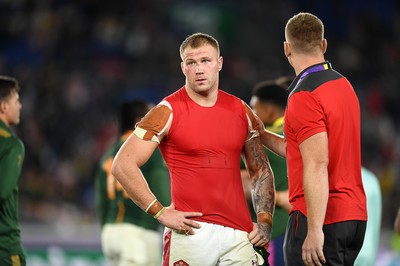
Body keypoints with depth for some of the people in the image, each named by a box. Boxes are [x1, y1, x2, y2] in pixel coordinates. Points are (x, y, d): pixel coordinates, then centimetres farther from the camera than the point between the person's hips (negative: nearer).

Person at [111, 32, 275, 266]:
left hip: (239, 234, 4)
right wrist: (160, 212, -9)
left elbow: (261, 170, 21)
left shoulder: (241, 111, 12)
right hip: (192, 231, -4)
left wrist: (265, 221, 8)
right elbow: (123, 165, -6)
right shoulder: (168, 112, -2)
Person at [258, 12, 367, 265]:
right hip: (354, 215, 9)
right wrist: (262, 135, 26)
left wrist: (315, 230, -25)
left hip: (322, 219, -9)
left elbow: (317, 166, -23)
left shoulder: (304, 96, -15)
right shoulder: (344, 85, 13)